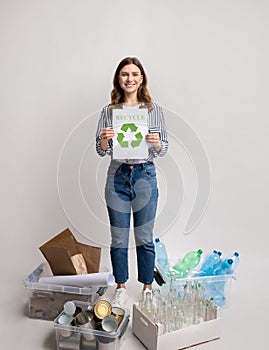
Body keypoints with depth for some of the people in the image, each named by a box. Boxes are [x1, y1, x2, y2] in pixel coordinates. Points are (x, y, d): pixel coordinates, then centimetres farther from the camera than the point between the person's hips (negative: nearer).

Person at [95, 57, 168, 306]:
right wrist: (104, 140, -16)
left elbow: (163, 150, 3)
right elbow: (101, 151, 5)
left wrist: (157, 143, -19)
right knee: (118, 239, 10)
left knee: (145, 238, 10)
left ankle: (147, 286, 31)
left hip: (145, 176, -1)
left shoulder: (154, 109, 2)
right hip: (117, 176, 1)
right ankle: (121, 287, 31)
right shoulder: (109, 111, 4)